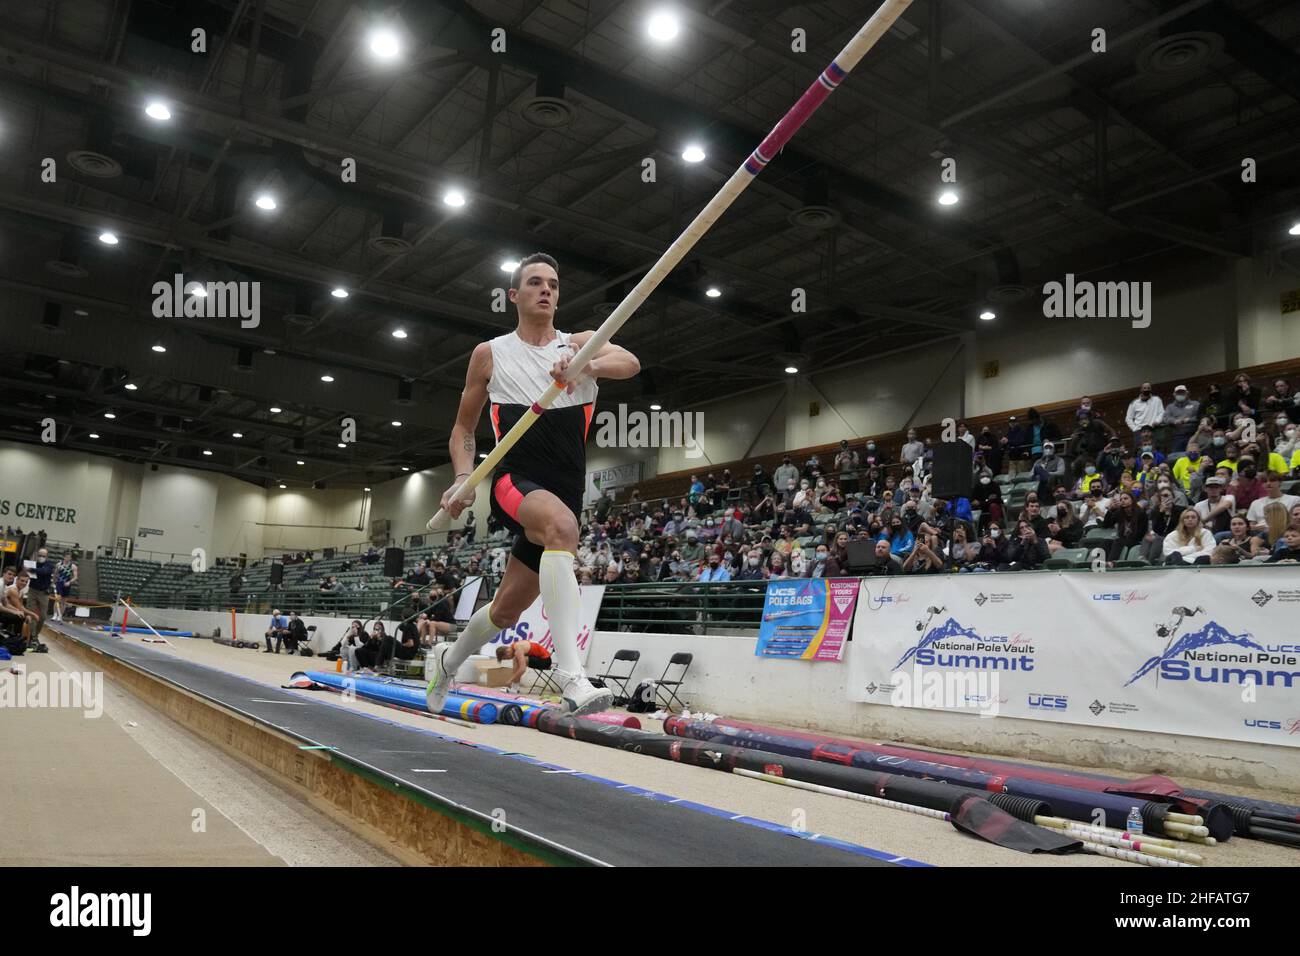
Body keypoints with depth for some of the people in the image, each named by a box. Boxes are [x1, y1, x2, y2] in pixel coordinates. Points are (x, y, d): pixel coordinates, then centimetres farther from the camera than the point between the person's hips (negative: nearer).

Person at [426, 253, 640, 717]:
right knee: (561, 523, -38)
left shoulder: (579, 343, 9)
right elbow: (463, 429, 14)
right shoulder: (490, 354, 8)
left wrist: (587, 366, -34)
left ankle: (447, 661, 44)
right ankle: (572, 679, -45)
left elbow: (629, 362, -13)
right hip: (514, 484, -3)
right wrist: (463, 478, -5)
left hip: (565, 495, 3)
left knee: (506, 610, 11)